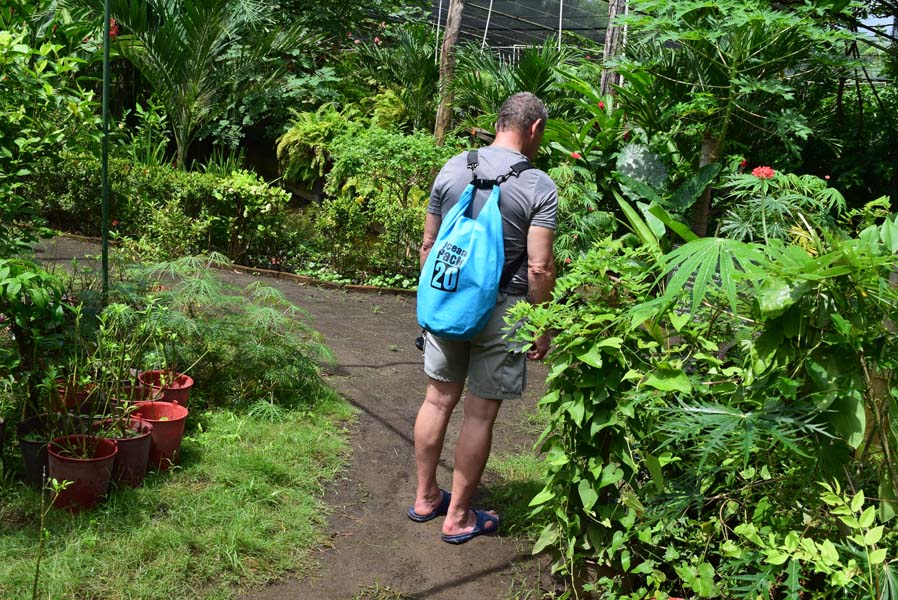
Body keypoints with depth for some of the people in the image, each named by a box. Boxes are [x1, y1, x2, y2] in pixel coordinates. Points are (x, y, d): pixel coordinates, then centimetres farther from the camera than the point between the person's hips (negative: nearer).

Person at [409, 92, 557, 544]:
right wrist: (541, 330, -5)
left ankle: (425, 497, 31)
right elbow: (539, 268, -15)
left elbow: (428, 244, 7)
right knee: (480, 413, 7)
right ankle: (458, 517, 19)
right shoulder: (539, 186, -11)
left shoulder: (452, 168, 2)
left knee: (439, 400, 17)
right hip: (500, 311, -4)